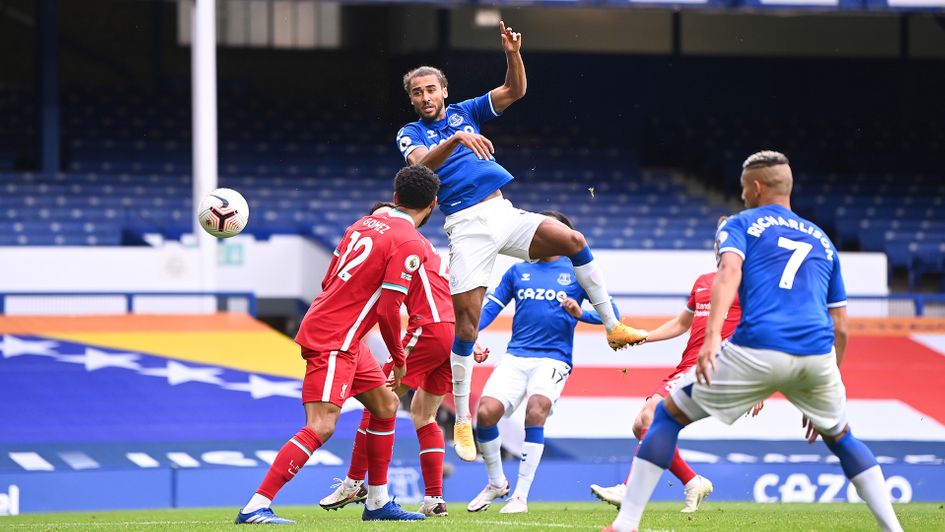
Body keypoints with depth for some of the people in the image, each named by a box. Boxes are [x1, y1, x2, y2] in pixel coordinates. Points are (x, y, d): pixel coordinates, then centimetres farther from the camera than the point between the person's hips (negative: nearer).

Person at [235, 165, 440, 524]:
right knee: (320, 427, -16)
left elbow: (329, 281, 18)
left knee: (386, 405, 19)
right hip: (333, 342, -10)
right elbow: (388, 310, -16)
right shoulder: (410, 245, -13)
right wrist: (399, 359, -3)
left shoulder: (365, 224, 12)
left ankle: (378, 503, 24)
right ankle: (255, 507, -20)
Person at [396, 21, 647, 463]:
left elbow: (515, 91, 6)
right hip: (466, 226, -3)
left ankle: (613, 327, -8)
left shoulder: (465, 112, 15)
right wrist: (456, 139, -33)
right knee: (466, 323, -9)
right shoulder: (411, 133, 5)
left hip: (503, 212, 3)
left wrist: (513, 55, -12)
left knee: (571, 240, -18)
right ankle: (462, 421, -2)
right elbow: (422, 162, -18)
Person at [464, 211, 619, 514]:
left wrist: (580, 313, -18)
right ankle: (496, 483, 9)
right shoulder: (518, 272, 16)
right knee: (485, 412, -18)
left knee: (536, 408, -30)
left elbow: (609, 311, 2)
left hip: (554, 358, -3)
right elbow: (491, 308, 13)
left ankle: (521, 496, -21)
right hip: (515, 357, 3)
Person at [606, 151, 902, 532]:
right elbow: (840, 329, 27)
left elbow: (729, 271, -8)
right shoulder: (822, 241, 28)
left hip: (758, 350, -4)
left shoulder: (740, 225, 16)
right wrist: (825, 397, 35)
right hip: (817, 353, 4)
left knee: (668, 415, 12)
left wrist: (712, 335, -21)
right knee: (840, 437, 30)